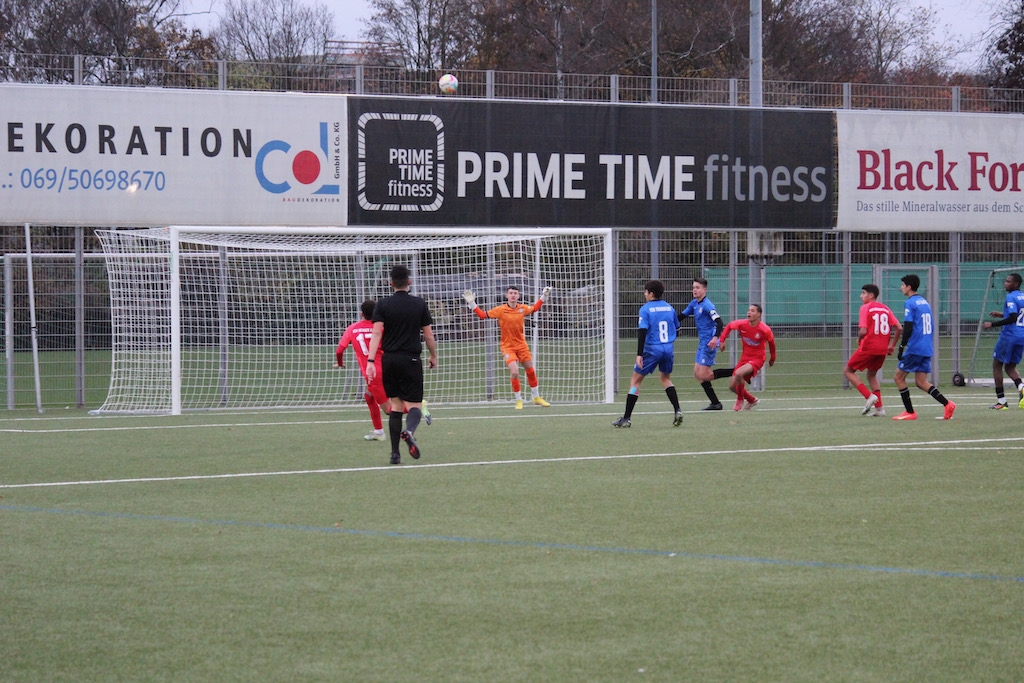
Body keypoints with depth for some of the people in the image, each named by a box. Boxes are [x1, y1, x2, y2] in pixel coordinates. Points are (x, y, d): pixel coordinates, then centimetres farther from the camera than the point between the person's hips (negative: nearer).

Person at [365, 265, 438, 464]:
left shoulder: (383, 305, 0)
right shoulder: (419, 304, 1)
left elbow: (376, 333, -10)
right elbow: (429, 335, 6)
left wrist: (370, 360, -14)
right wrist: (433, 356, 21)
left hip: (389, 360, 2)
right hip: (411, 359, -2)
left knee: (396, 405, 11)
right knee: (414, 404, -1)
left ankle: (395, 453, 7)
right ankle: (409, 431, -36)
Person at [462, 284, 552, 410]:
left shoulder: (523, 308, -3)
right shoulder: (500, 310, -13)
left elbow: (534, 308, 19)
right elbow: (483, 315, -12)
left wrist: (544, 296, 16)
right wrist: (472, 303, -21)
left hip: (521, 345, 4)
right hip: (507, 346, -4)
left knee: (530, 371, 12)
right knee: (514, 372, -17)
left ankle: (536, 398, 31)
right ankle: (518, 400, 1)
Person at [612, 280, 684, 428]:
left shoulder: (645, 309, -9)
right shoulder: (669, 308, 8)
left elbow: (642, 331, -17)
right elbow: (675, 325, 17)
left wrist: (639, 354, -19)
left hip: (652, 349, -5)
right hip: (669, 348, 5)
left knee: (635, 381, 5)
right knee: (666, 378, 26)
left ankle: (626, 418, 4)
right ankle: (677, 410, 8)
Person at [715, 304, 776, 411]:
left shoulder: (765, 330, -18)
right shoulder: (742, 324, -10)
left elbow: (771, 342, 2)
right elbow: (729, 326, 11)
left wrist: (772, 359, 14)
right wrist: (721, 340, 0)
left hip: (757, 359, -5)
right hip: (745, 357, 6)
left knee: (738, 374, -32)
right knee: (732, 386, 1)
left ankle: (740, 401, -9)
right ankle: (752, 400, 26)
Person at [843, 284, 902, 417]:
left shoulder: (865, 308, -7)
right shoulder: (886, 309, 11)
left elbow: (863, 331, -18)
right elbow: (899, 328, 4)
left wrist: (859, 340, 3)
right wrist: (892, 345, 13)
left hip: (868, 346, -7)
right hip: (882, 349, 7)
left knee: (848, 371, 7)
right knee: (871, 375, 24)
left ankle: (869, 396, -10)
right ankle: (879, 407, 13)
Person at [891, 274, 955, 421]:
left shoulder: (910, 303, -10)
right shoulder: (924, 302, 16)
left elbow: (908, 328, -17)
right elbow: (931, 327, 20)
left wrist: (901, 347, -12)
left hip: (914, 348, -8)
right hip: (927, 349, 8)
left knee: (899, 377, 5)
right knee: (921, 382, 8)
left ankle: (909, 412, 3)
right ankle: (947, 404, -8)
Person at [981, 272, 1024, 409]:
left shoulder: (1011, 297, -14)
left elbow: (1013, 318, -23)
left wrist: (992, 324, -18)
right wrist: (1002, 315, 24)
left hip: (1009, 335, -8)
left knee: (997, 365, 7)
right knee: (1010, 367, 17)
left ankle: (1001, 400, 4)